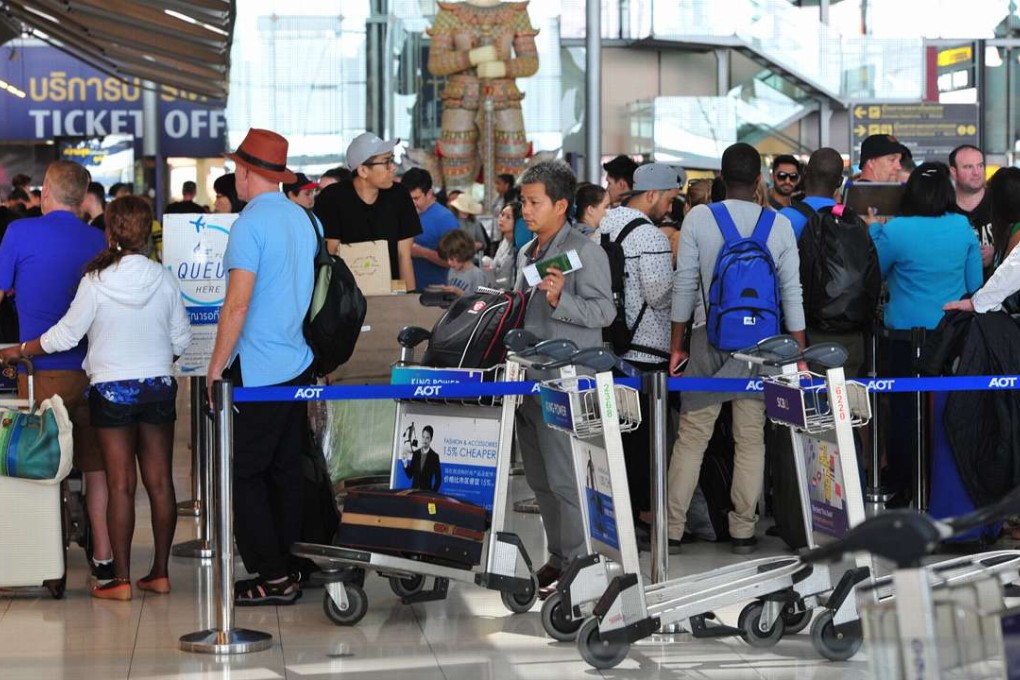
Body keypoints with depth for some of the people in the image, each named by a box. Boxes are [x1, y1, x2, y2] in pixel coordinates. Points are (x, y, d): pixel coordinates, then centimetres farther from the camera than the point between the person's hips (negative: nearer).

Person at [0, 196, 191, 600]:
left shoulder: (95, 281, -11)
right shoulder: (163, 279, -3)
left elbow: (66, 335, -6)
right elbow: (182, 340, 3)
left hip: (111, 389, -2)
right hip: (158, 387, 3)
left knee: (120, 485, -1)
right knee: (160, 482, 7)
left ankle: (121, 579, 1)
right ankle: (160, 573, 12)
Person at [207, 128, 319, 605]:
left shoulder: (251, 224, -15)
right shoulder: (306, 219, 9)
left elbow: (237, 304, -19)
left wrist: (217, 364, -12)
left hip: (257, 369, -8)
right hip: (299, 364, 8)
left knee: (244, 473, -1)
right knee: (285, 470, 13)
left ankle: (273, 579, -1)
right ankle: (287, 567, 19)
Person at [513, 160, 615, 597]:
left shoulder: (585, 252, -9)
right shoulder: (526, 254, 17)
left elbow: (603, 312, -15)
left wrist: (560, 300, -26)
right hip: (530, 380, 9)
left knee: (565, 479, -7)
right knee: (540, 478, 14)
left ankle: (576, 564, 0)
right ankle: (557, 557, 23)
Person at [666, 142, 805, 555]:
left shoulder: (698, 219, -3)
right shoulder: (780, 225, 0)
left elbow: (684, 285, -2)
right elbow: (792, 293, 1)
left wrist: (676, 346, 6)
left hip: (708, 336, -1)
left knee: (691, 435, 4)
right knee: (750, 439, 7)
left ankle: (672, 529, 5)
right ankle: (743, 531, 9)